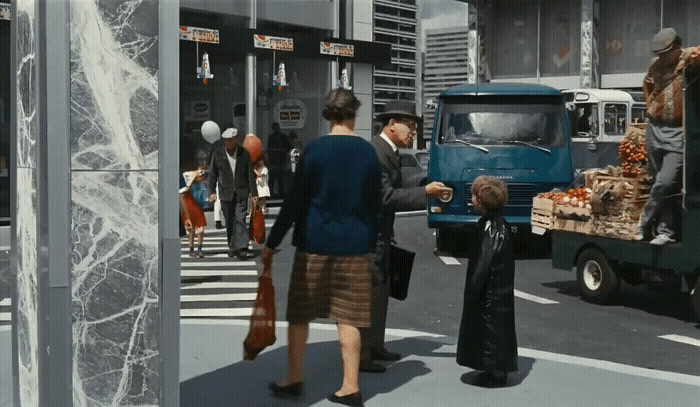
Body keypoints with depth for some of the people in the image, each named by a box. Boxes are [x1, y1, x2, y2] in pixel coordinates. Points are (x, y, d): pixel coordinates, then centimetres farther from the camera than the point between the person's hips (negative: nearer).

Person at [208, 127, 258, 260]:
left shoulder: (244, 153, 0)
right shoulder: (217, 154, 1)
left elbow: (250, 173, 2)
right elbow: (212, 174, 6)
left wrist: (253, 191, -1)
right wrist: (211, 192, 2)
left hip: (241, 192, -2)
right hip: (226, 193, 2)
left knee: (240, 219, -12)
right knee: (230, 222, 8)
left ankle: (241, 249, -19)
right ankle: (233, 247, 22)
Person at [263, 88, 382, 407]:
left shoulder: (315, 149, -7)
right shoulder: (368, 152, 2)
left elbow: (295, 201, -7)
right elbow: (376, 204, 8)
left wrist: (272, 243, -2)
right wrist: (370, 241, 18)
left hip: (315, 243, -2)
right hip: (355, 245, 3)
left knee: (299, 314, 11)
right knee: (348, 317, 6)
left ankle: (294, 380, 20)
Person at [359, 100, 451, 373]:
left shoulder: (390, 153, 12)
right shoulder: (374, 152, -20)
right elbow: (386, 196, -25)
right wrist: (425, 192, -23)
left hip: (378, 235, 10)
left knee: (379, 292, 16)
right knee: (369, 294, -5)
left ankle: (374, 347, 27)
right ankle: (360, 355, 2)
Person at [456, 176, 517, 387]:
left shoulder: (492, 227, -21)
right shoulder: (493, 222, 9)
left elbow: (483, 264, -23)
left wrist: (472, 292, -19)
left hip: (491, 292, -9)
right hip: (493, 289, 9)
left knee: (491, 328, 0)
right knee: (490, 328, 16)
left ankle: (496, 371, 9)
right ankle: (495, 368, 25)